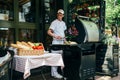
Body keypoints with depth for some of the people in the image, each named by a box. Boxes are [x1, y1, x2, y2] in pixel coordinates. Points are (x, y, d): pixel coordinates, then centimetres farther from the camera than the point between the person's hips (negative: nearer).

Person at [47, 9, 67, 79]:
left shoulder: (63, 23, 14)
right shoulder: (54, 22, -8)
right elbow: (49, 32, -16)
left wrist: (64, 38, 15)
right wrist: (55, 36, -30)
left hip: (62, 42, 8)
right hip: (56, 42, -7)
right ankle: (54, 73, 1)